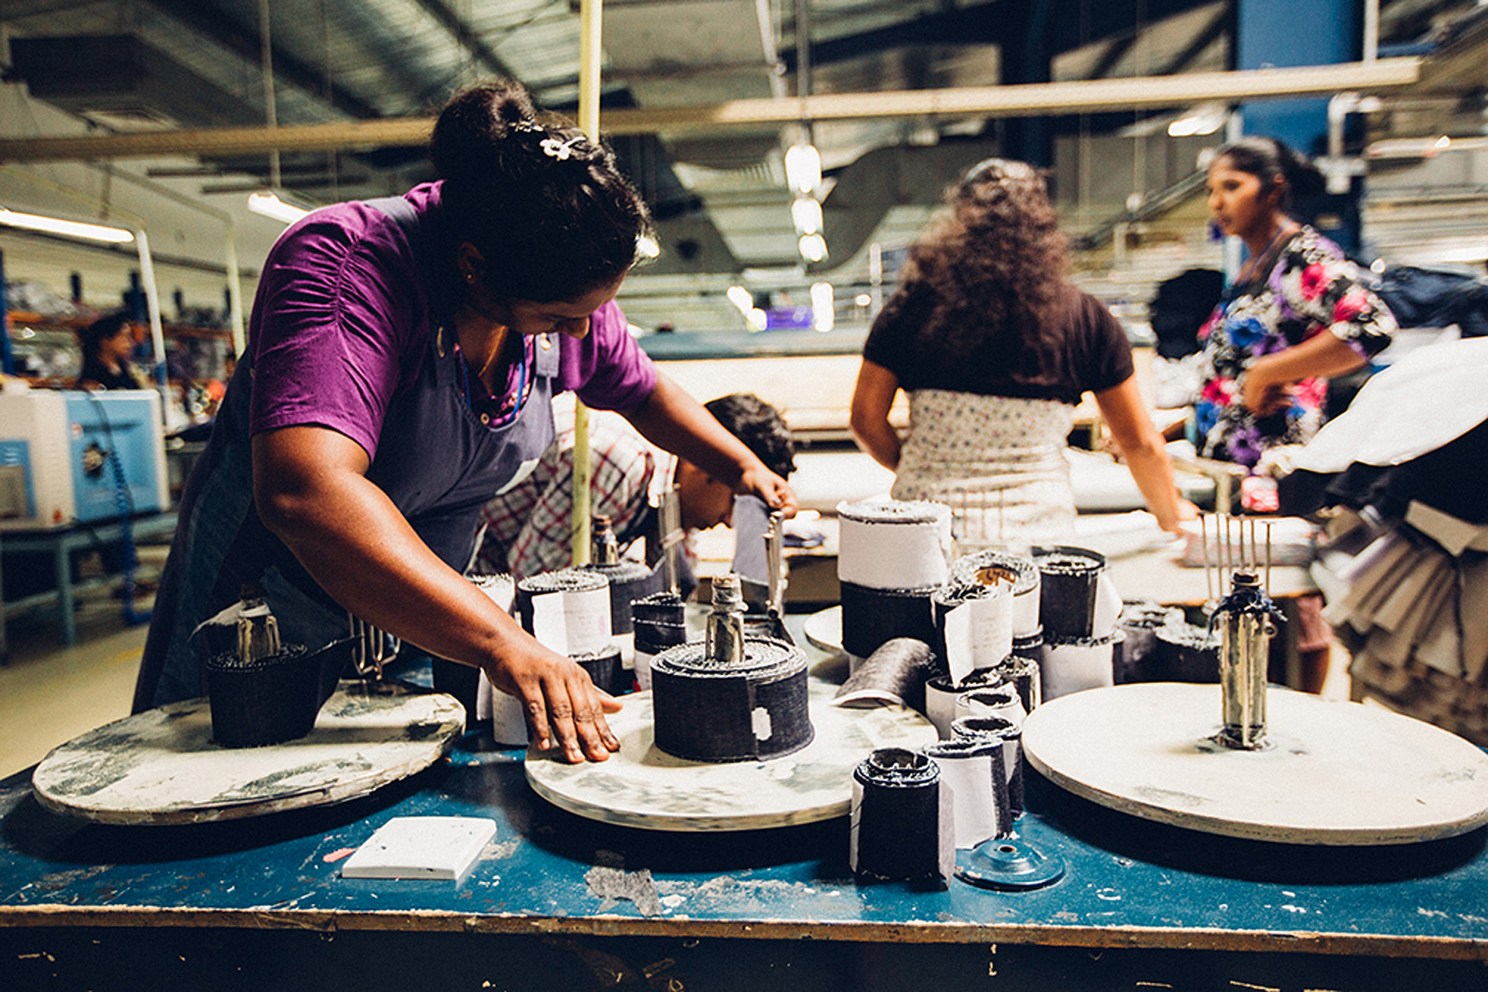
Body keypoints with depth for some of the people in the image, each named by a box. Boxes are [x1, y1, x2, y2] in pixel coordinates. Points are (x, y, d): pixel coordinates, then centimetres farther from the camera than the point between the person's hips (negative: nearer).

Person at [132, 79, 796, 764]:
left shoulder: (566, 285, -13)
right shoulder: (342, 264, -33)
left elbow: (645, 393, 9)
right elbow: (304, 490, -50)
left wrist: (744, 467, -2)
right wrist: (503, 643, -56)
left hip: (422, 616, 5)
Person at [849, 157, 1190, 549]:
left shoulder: (917, 302, 0)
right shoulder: (1086, 319, 3)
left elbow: (866, 418, 3)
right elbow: (1140, 444, 10)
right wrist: (1171, 514, 29)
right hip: (1036, 529, 0)